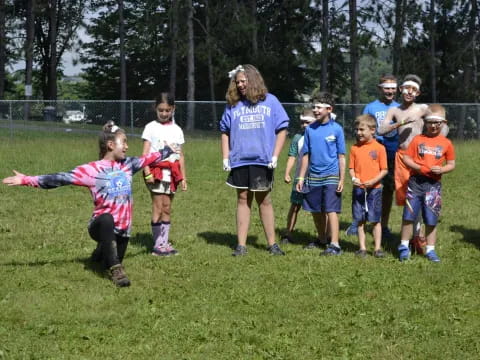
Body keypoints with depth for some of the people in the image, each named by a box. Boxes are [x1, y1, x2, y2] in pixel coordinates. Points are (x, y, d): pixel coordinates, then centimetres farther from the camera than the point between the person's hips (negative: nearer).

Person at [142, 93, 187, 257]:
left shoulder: (176, 130, 12)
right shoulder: (151, 127, 1)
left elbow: (180, 155, 13)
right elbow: (145, 153, -5)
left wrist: (183, 177, 9)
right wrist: (147, 172, -16)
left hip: (171, 172, 4)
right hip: (156, 170, -4)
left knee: (167, 208, 6)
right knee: (158, 207, -6)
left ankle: (164, 243, 11)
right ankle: (157, 245, -2)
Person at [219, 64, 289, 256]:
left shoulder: (270, 101, 1)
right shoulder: (233, 105, 8)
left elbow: (281, 130, 1)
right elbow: (225, 132, 13)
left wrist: (275, 156, -7)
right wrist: (225, 158, 3)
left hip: (262, 161, -2)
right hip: (239, 161, 2)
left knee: (264, 200, 5)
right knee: (243, 199, 6)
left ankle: (272, 244, 14)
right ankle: (241, 245, 9)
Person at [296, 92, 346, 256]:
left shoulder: (336, 129, -4)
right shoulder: (310, 129, 6)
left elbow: (341, 156, -2)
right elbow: (306, 155, 11)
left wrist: (342, 179, -6)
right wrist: (301, 177, 9)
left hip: (331, 176, -5)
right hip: (313, 177, 5)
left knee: (331, 211, -10)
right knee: (316, 211, 12)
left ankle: (334, 245, -11)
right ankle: (322, 240, 28)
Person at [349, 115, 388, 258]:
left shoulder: (379, 148, -5)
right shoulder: (354, 148, 5)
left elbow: (384, 170, -3)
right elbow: (351, 167, 8)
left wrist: (373, 181, -17)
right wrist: (354, 178, -12)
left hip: (374, 189, -3)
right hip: (358, 189, 3)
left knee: (375, 220, 3)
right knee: (360, 220, 8)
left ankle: (378, 248, 11)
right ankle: (362, 248, 15)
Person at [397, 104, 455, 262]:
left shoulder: (446, 143, 4)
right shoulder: (418, 139, 3)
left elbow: (451, 164, 9)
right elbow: (406, 158, 2)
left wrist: (441, 169, -11)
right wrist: (418, 168, -14)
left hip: (434, 184, 0)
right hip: (416, 182, 0)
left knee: (431, 220, 5)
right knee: (409, 215, 0)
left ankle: (430, 250, 15)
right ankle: (404, 246, 13)